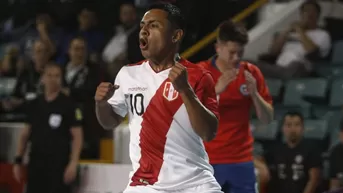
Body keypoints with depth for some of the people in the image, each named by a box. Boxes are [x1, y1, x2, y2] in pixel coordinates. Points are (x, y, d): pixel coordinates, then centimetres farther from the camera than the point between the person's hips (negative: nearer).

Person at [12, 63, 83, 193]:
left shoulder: (68, 105, -3)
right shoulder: (34, 105, 10)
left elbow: (77, 136, -5)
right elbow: (25, 134, 15)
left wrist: (73, 163, -14)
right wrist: (18, 160, 9)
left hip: (59, 164, -4)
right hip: (36, 163, 4)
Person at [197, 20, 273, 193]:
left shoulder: (251, 73, 4)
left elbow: (267, 118, 5)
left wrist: (254, 93, -13)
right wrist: (216, 90, -25)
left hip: (241, 160, 3)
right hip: (207, 160, -3)